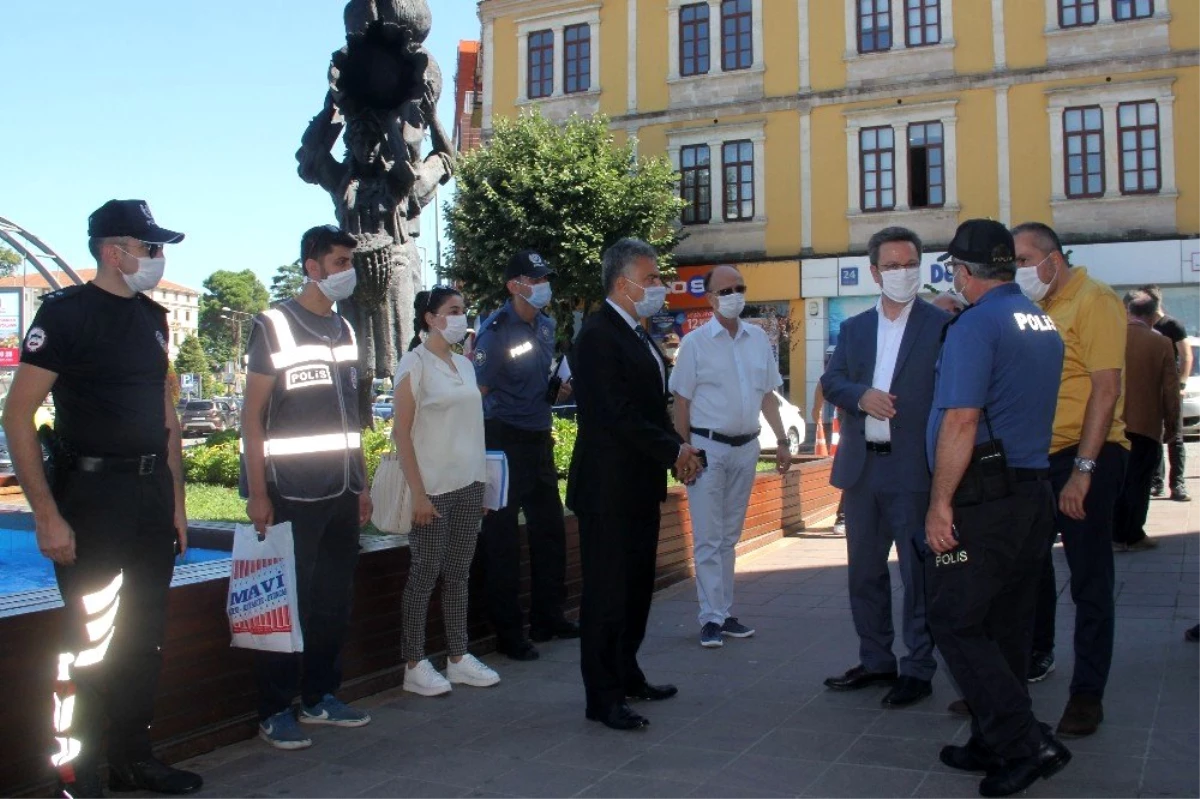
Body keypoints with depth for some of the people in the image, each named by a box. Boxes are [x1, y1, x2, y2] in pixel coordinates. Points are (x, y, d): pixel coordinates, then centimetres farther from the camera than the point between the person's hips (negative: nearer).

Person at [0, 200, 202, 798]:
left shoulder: (152, 317, 12)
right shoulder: (66, 311, -8)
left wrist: (176, 502, 14)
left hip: (152, 495, 7)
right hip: (91, 495, -7)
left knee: (144, 635, 12)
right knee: (90, 637, -1)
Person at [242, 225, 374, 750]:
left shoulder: (344, 330, 14)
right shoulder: (274, 326, -4)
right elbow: (252, 415, -8)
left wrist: (362, 485, 15)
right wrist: (257, 494, -13)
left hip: (340, 492, 6)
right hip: (291, 492, -6)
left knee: (334, 599, 10)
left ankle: (320, 697, 23)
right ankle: (275, 711, 10)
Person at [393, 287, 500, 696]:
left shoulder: (464, 364, 12)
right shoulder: (415, 364, -7)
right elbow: (402, 432, -10)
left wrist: (481, 480, 12)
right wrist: (417, 493, -15)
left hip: (468, 484, 6)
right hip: (434, 487, -6)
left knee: (458, 573, 11)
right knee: (425, 574, 1)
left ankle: (459, 657, 19)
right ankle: (415, 664, 10)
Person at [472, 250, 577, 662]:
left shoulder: (546, 326, 9)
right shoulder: (497, 330, -14)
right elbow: (477, 391, -16)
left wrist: (558, 387, 4)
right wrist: (482, 450, -18)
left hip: (540, 437, 8)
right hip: (505, 439, -8)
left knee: (549, 528, 15)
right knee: (501, 537, 1)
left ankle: (548, 617, 29)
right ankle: (508, 632, 11)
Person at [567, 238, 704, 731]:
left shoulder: (637, 334, 15)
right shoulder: (598, 336, -16)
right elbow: (619, 417, -22)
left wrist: (676, 450, 3)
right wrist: (675, 450, -14)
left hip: (640, 487, 10)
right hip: (609, 489, -10)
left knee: (636, 586, 18)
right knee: (608, 592, -2)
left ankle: (626, 676, 32)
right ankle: (603, 698, 8)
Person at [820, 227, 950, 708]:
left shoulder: (942, 325, -2)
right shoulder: (853, 328, 13)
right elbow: (831, 380, 4)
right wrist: (861, 395, -16)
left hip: (914, 469, -5)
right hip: (861, 467, 6)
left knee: (919, 574, 2)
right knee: (864, 572, 14)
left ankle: (919, 669, 14)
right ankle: (875, 661, 27)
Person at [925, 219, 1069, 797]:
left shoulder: (975, 325, -14)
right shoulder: (1044, 326, 14)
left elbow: (961, 422, -21)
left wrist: (939, 503, -17)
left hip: (983, 501, -9)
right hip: (1035, 494, 9)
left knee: (956, 623, -1)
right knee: (1005, 626, 14)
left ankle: (1026, 743, -3)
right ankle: (995, 744, 22)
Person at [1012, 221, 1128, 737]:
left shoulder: (1094, 301, -10)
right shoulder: (1035, 309, 12)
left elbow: (1106, 388, -17)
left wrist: (1083, 470, -21)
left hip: (1087, 457, -7)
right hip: (1037, 456, 8)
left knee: (1089, 578, 1)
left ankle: (1088, 692, 11)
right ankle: (1036, 655, 38)